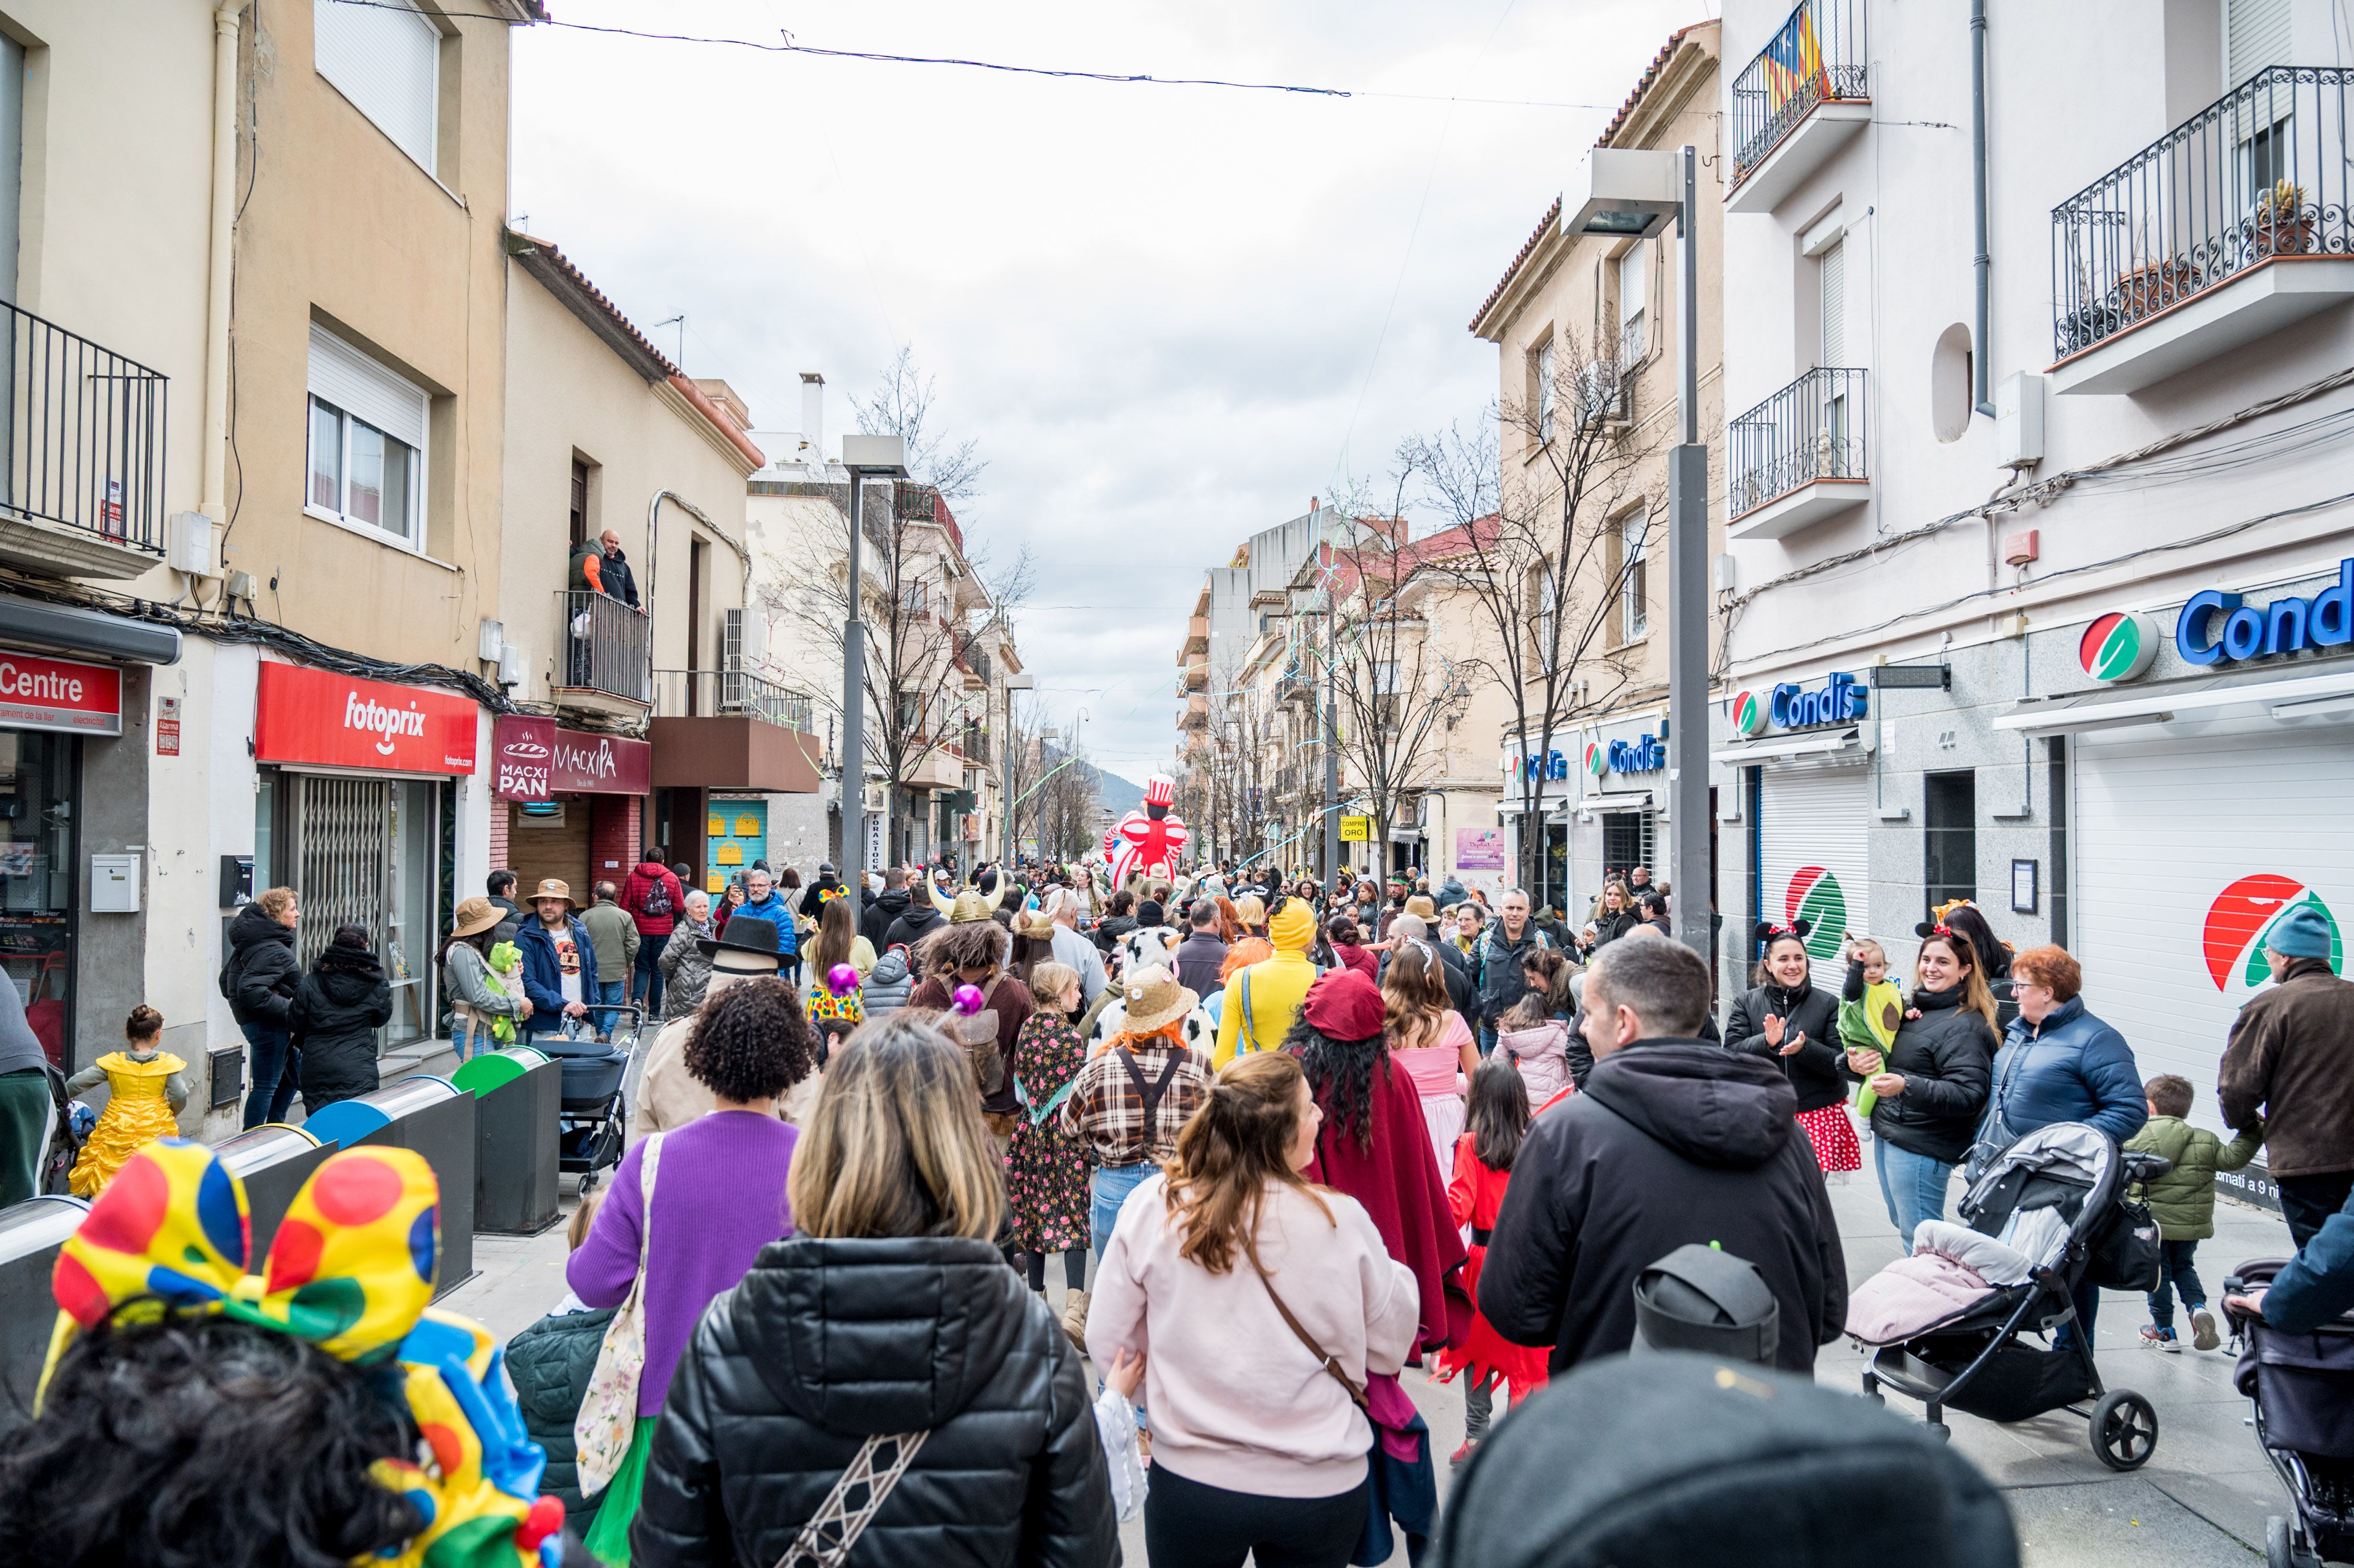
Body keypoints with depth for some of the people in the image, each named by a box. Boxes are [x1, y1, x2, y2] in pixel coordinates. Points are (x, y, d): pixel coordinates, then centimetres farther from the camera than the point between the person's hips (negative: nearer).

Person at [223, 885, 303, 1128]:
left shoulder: (249, 942, 11)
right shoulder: (273, 951, -21)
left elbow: (226, 979, 17)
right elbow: (250, 990, -31)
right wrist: (287, 1006, -23)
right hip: (267, 1025, -11)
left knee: (294, 1075, 22)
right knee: (266, 1087, -2)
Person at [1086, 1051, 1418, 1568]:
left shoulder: (1152, 1208, -15)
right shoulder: (1342, 1221, -19)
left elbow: (1109, 1345, -5)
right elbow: (1390, 1351, -4)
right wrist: (1398, 1274, 15)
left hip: (1190, 1481, 1)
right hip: (1320, 1487, 0)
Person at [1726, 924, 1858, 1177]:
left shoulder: (1829, 1004, 3)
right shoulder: (1746, 1002, 5)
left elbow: (1841, 1063, -1)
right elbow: (1731, 1054, -2)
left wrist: (1805, 1048, -18)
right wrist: (1766, 1042, -19)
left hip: (1819, 1115, 0)